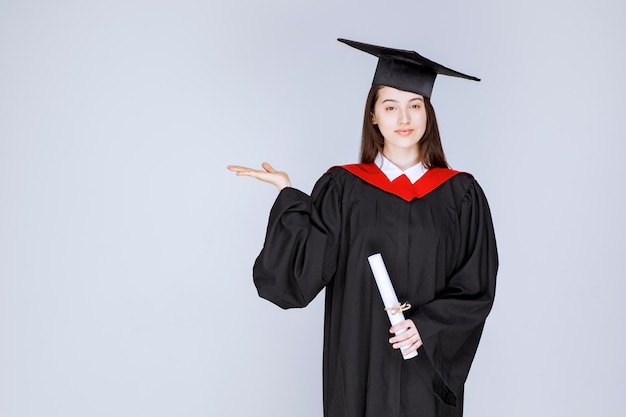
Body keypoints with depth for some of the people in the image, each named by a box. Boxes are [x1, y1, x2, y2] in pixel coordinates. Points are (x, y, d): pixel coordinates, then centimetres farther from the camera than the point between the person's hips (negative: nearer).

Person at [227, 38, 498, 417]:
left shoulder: (461, 194, -1)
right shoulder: (342, 188, -2)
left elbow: (477, 287, -1)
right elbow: (304, 272, -10)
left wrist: (426, 325, -15)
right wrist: (288, 196, -14)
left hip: (431, 363, 1)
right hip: (360, 363, 0)